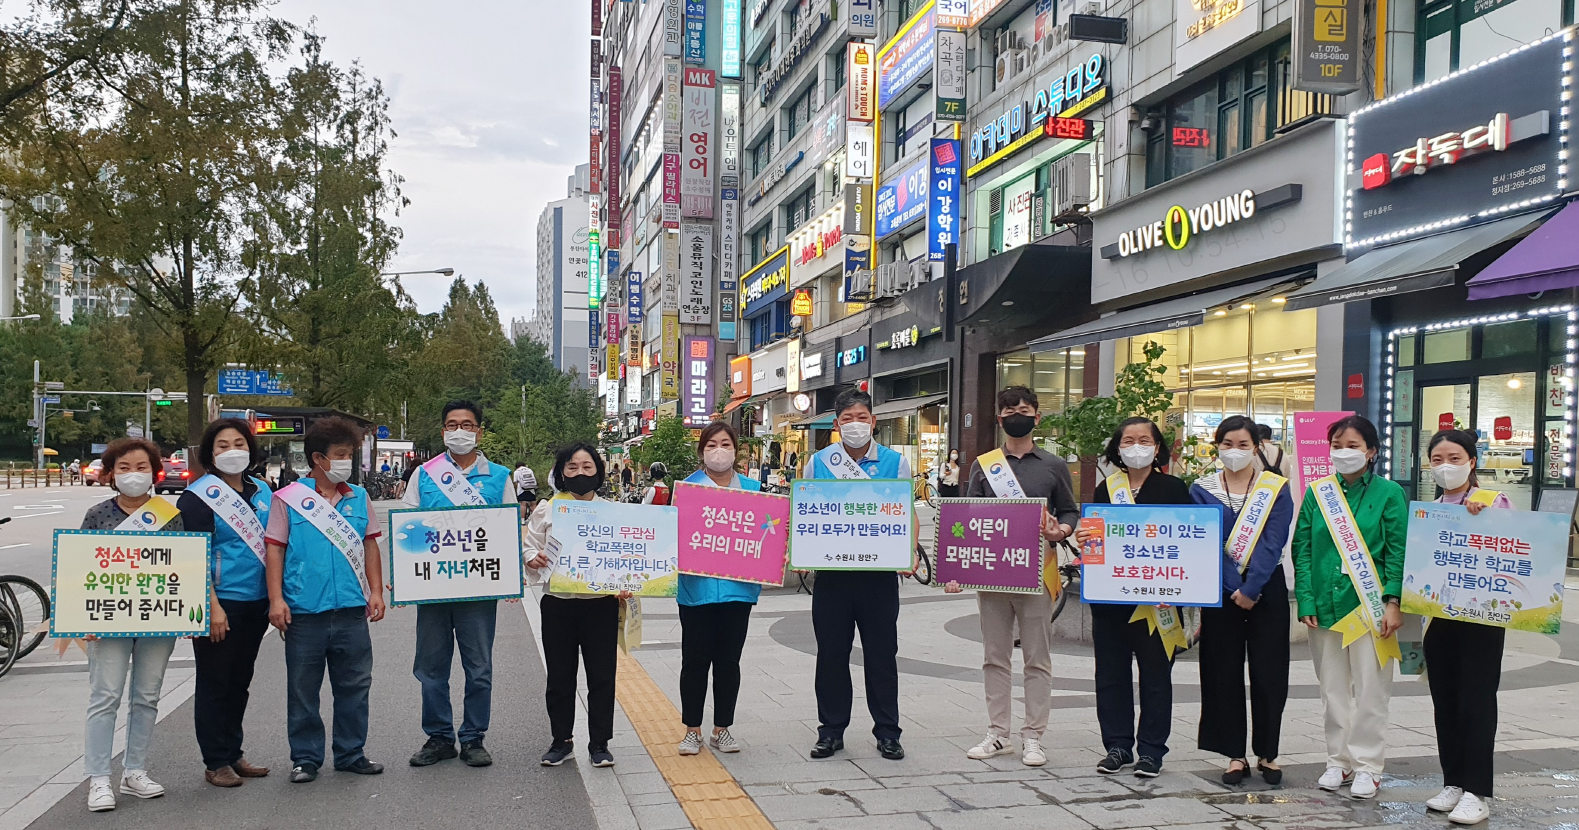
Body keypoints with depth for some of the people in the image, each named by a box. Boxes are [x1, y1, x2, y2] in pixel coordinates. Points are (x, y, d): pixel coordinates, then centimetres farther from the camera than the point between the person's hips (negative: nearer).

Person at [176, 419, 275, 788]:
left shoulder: (262, 492, 11)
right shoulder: (199, 495, -8)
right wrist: (212, 606, -20)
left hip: (256, 603, 6)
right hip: (220, 604, -6)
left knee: (240, 682, 15)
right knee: (214, 684, 3)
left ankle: (234, 754, 26)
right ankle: (216, 762, 13)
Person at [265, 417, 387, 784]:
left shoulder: (359, 498, 10)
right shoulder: (288, 499, 0)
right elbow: (274, 550, -1)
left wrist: (376, 591, 8)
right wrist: (276, 599, -8)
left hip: (351, 610, 3)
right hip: (304, 612, -3)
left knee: (355, 685, 9)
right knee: (303, 689, 6)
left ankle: (351, 753, 22)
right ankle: (305, 758, 19)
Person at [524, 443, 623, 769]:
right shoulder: (547, 509, 5)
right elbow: (528, 547, 9)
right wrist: (533, 558, -14)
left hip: (601, 604, -1)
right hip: (558, 604, 1)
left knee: (602, 676, 4)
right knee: (559, 676, 9)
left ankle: (599, 743, 17)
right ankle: (561, 740, 25)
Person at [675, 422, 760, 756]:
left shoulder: (752, 488, 8)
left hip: (738, 586, 2)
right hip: (697, 587, -2)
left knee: (729, 660, 9)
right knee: (695, 660, 5)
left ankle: (722, 729, 21)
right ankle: (692, 730, 18)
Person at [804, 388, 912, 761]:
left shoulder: (895, 462, 4)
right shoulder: (818, 463, 6)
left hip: (879, 572, -1)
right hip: (831, 572, 1)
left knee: (882, 653, 5)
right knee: (831, 652, 7)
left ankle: (887, 733, 16)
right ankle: (831, 731, 19)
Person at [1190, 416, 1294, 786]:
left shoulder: (1277, 488, 1)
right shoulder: (1201, 490, 3)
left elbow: (1273, 544, -8)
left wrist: (1251, 588, -16)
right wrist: (1235, 588, -13)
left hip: (1267, 590, -1)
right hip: (1220, 592, 1)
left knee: (1269, 673, 2)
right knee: (1224, 672, 3)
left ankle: (1268, 753, 16)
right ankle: (1235, 755, 13)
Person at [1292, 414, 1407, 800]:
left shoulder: (1388, 494, -2)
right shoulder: (1317, 493, 6)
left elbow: (1398, 551, -4)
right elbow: (1302, 549, 4)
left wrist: (1393, 602, -12)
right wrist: (1306, 600, -3)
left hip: (1369, 606, -3)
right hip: (1325, 606, 3)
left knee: (1370, 689, 2)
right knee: (1333, 689, 11)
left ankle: (1367, 765, 14)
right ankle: (1339, 760, 23)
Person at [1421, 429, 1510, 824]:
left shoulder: (1495, 503, -4)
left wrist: (1482, 519, -21)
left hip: (1481, 618, -5)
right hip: (1437, 618, 5)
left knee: (1476, 703, -2)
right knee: (1445, 703, 10)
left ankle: (1477, 792, 5)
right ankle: (1453, 782, 20)